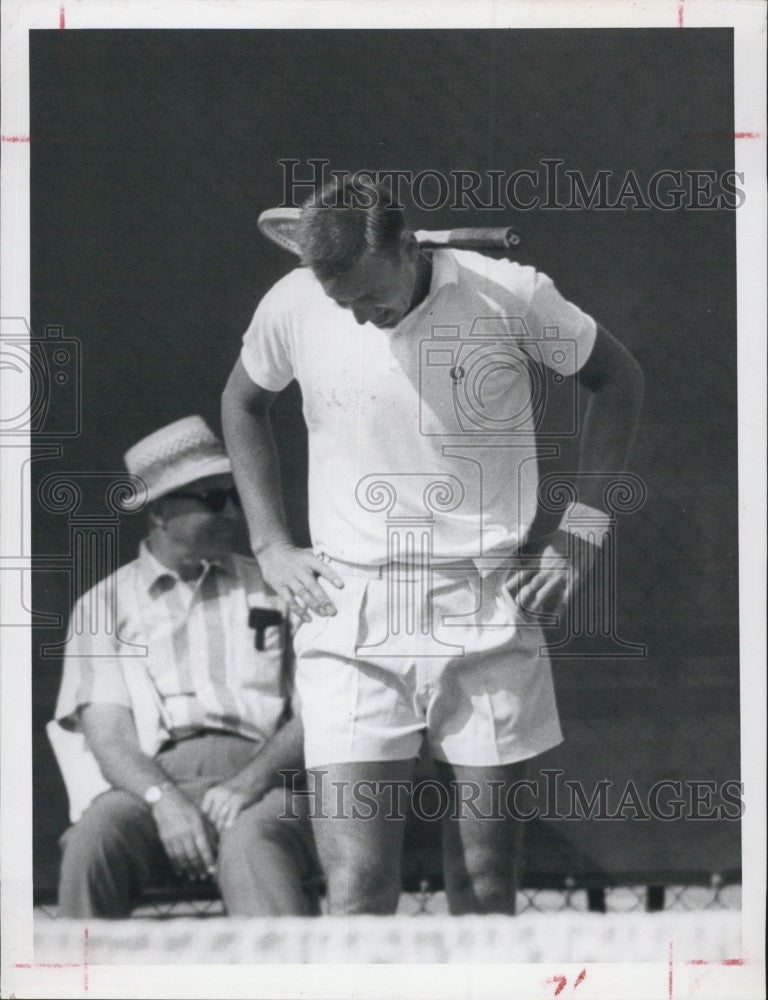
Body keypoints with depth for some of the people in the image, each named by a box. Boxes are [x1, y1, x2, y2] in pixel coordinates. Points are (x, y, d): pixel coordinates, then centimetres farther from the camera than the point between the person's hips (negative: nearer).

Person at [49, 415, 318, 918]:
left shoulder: (272, 589, 19)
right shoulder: (104, 605, 16)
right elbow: (108, 739, 5)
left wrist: (249, 782, -11)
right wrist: (163, 798, -17)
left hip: (257, 783, 0)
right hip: (151, 786, 0)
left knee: (252, 842, -37)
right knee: (96, 838, -34)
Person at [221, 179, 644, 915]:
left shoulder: (506, 296, -6)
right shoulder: (293, 308, -2)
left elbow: (616, 379, 10)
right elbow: (242, 403, 20)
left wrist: (582, 530, 4)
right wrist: (270, 544, 10)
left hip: (488, 620, 0)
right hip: (350, 620, 0)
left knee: (486, 882, 6)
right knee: (356, 888, -11)